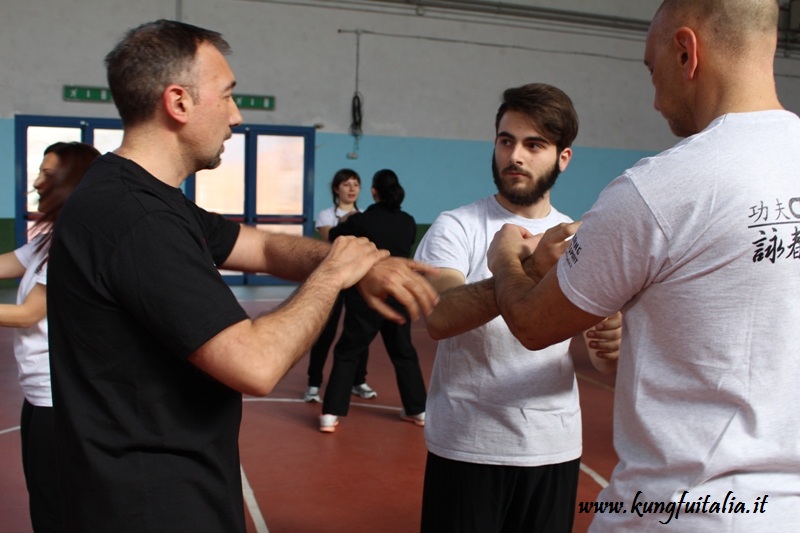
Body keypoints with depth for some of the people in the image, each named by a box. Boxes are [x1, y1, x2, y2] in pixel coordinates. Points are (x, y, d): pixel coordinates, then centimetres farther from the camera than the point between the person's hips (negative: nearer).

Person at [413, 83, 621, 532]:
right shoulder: (456, 228, -8)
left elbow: (597, 358, 6)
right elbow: (438, 317, -26)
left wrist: (609, 348, -18)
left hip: (556, 448, 4)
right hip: (466, 448, -3)